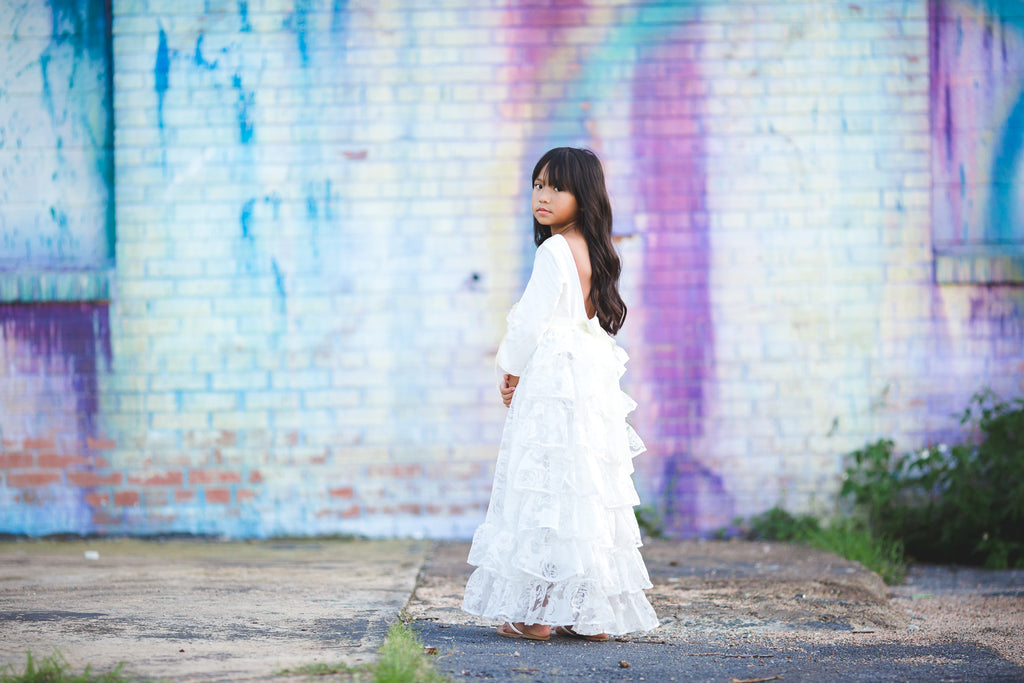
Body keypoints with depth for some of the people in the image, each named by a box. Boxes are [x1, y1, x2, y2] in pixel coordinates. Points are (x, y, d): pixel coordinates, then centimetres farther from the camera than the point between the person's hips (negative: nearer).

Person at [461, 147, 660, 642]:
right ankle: (595, 613, 11)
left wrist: (511, 371, 3)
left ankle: (537, 614, -6)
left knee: (546, 493, -6)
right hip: (595, 382, 9)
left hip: (552, 385, -9)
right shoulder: (597, 253, 13)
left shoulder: (554, 252, -12)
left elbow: (532, 321, -13)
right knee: (589, 490, 9)